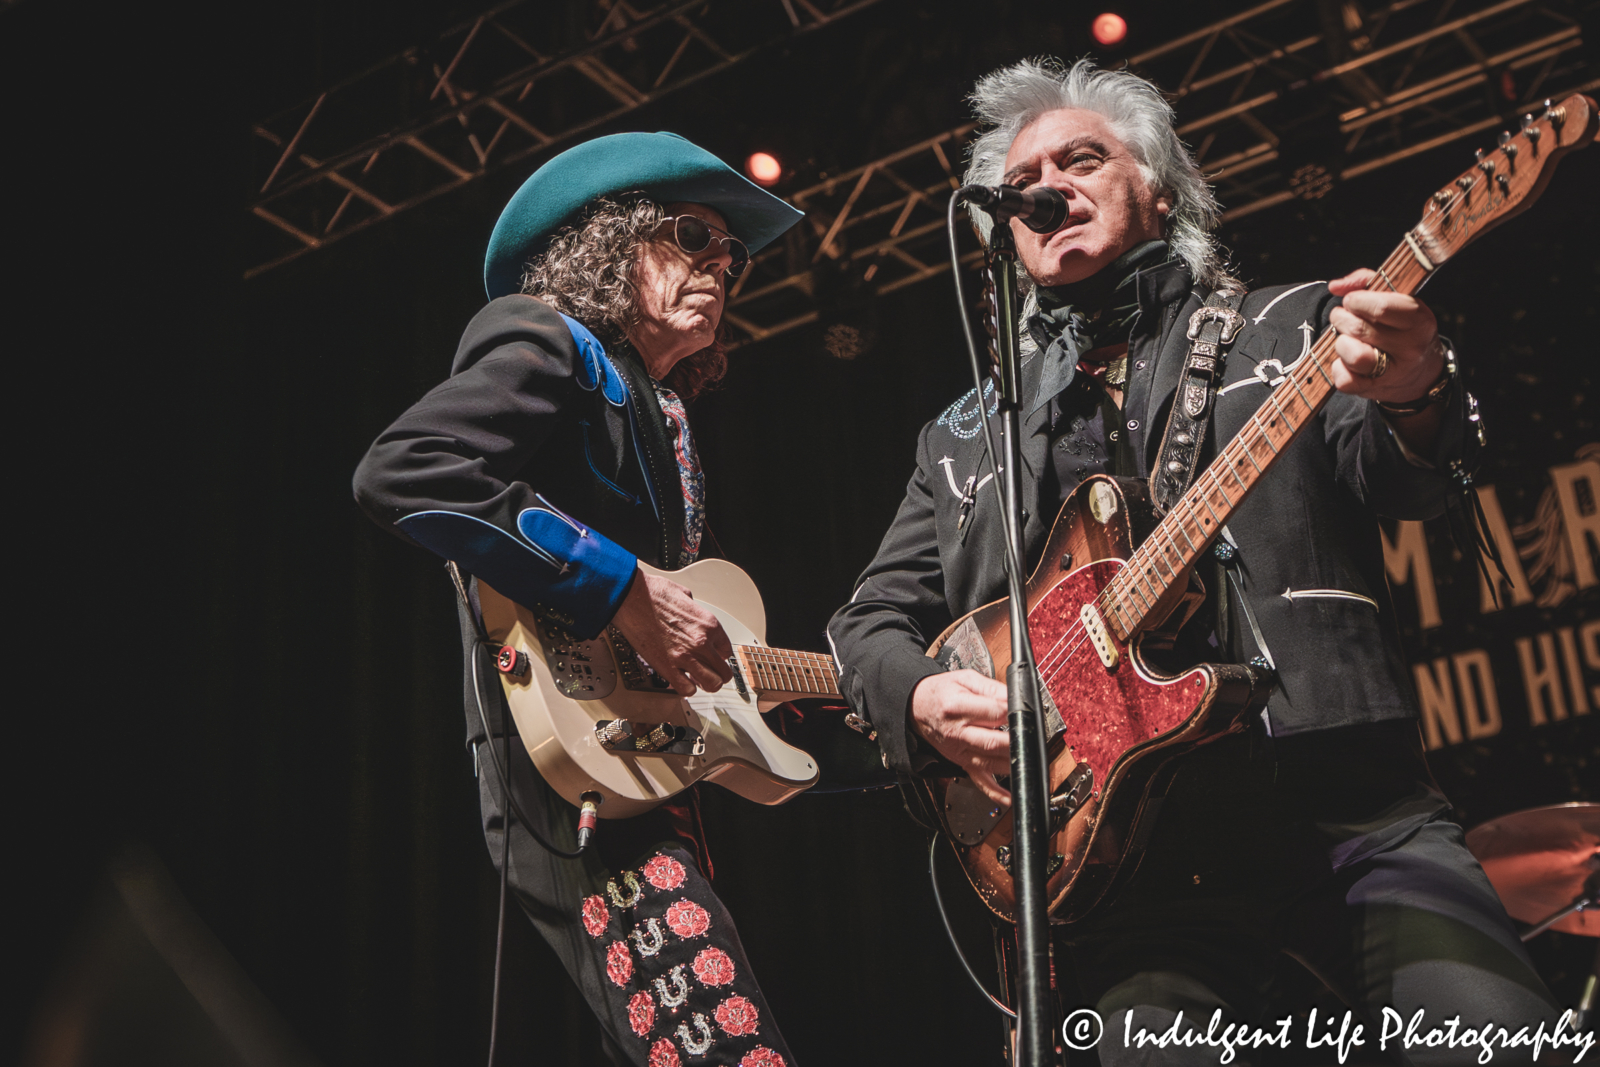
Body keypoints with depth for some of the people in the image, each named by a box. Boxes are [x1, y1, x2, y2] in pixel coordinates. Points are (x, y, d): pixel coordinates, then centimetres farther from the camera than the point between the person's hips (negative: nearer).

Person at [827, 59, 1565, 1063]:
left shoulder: (1292, 329, 15)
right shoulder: (964, 437, 20)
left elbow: (1395, 485, -2)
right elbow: (870, 621, 21)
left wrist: (1413, 403, -25)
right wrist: (922, 698, -2)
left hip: (1344, 799, -1)